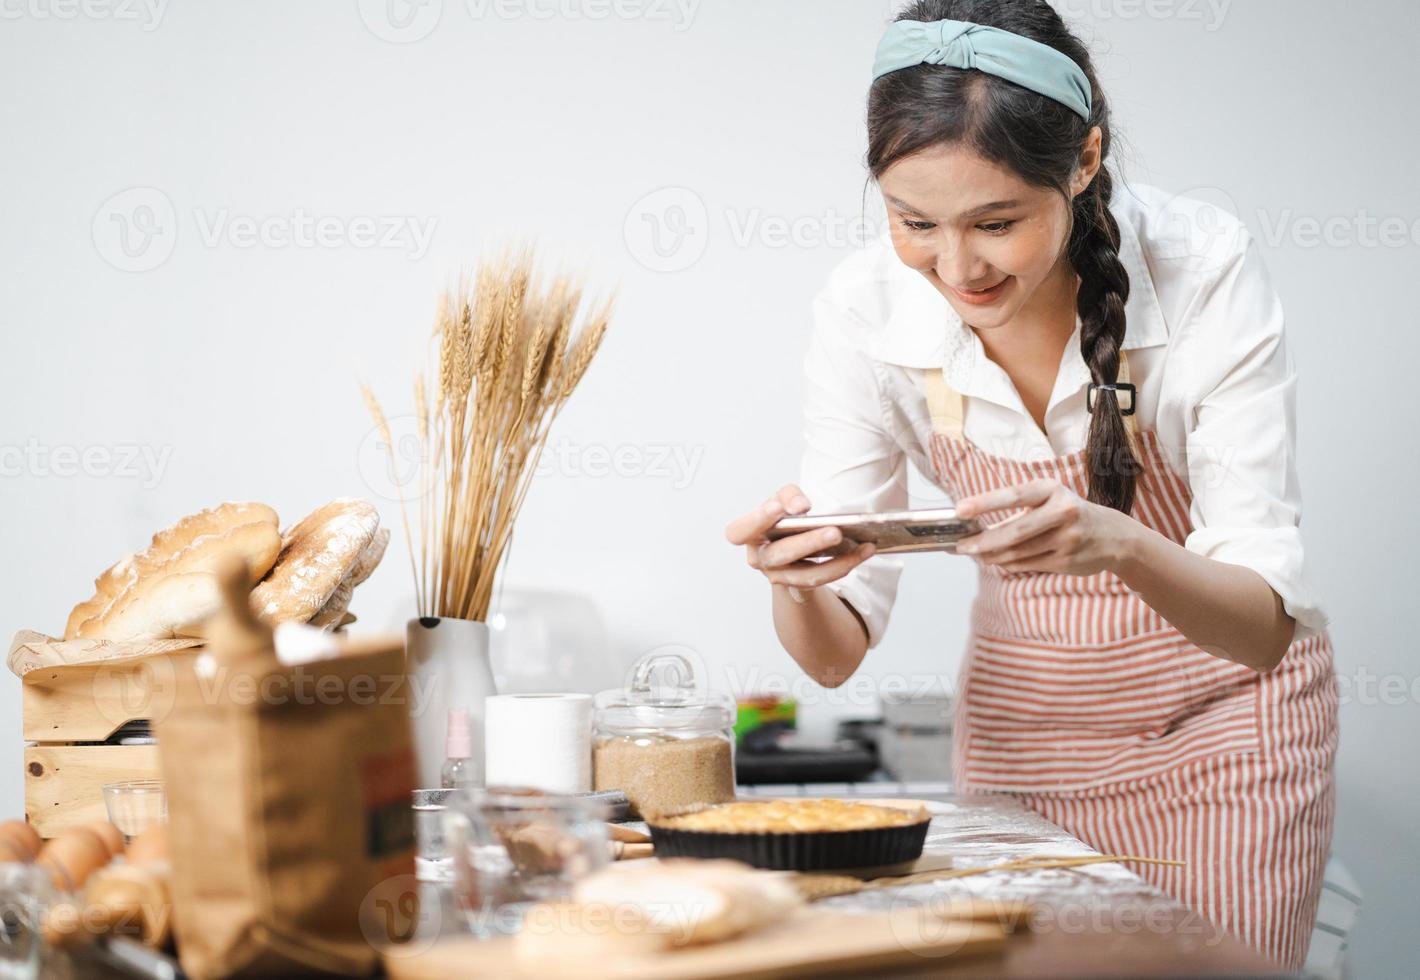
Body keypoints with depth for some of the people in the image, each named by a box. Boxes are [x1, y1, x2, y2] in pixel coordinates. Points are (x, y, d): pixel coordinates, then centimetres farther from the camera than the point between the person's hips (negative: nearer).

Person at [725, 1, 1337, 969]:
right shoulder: (868, 309, -19)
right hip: (1023, 724, 2)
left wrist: (1119, 543, -46)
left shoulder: (1205, 269, -26)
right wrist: (794, 578, -36)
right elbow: (837, 652, -13)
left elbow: (1265, 625, -26)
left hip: (1220, 720, -2)